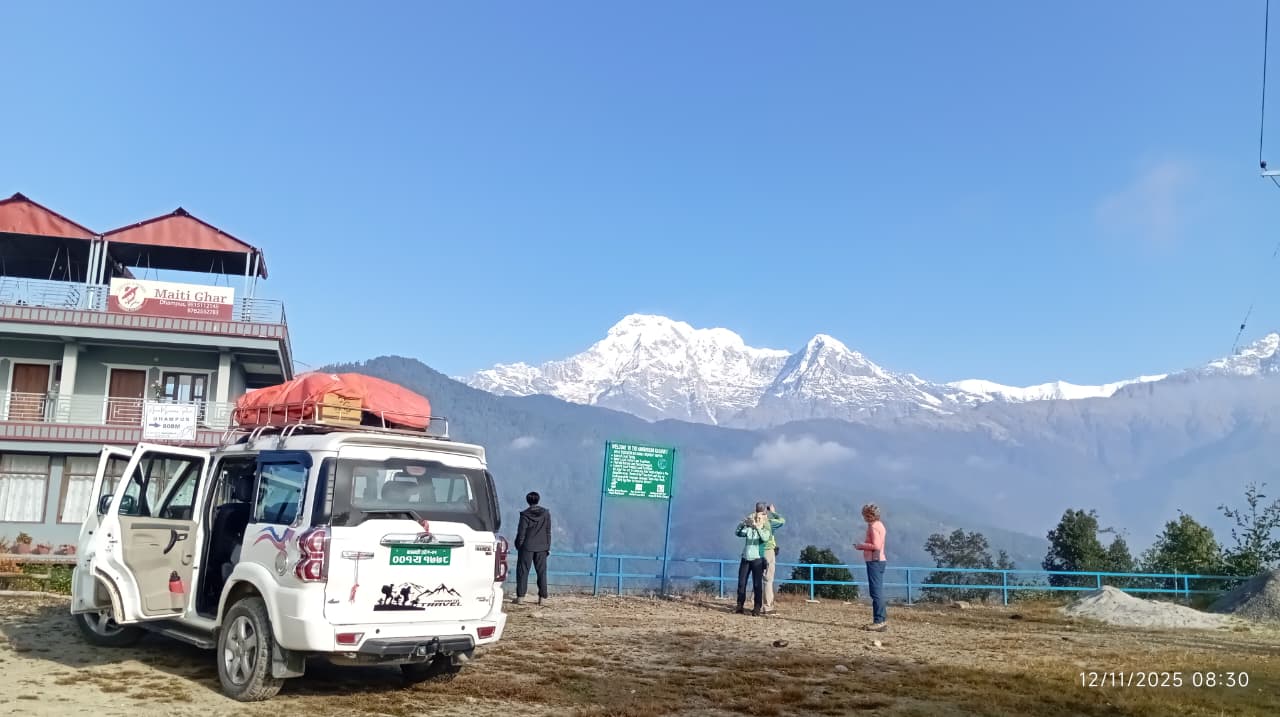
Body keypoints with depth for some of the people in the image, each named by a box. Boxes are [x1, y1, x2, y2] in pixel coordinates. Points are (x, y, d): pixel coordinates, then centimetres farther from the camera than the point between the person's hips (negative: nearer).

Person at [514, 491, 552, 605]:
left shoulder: (525, 514, -10)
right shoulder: (546, 513, -1)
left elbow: (521, 532, -7)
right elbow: (548, 531, 3)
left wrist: (518, 546, 4)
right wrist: (548, 547, 10)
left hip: (527, 546, -3)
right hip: (541, 547, 3)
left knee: (523, 571, 4)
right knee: (541, 571, 8)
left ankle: (520, 596, 2)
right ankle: (542, 597, 6)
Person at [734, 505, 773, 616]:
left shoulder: (766, 531, 0)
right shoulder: (748, 529, 8)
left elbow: (765, 538, -22)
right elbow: (737, 533, -5)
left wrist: (757, 527, -31)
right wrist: (743, 523, -19)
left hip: (757, 560, -3)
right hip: (745, 559, 3)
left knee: (757, 585, -6)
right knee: (741, 583, 3)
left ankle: (757, 609, -4)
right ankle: (739, 606, 10)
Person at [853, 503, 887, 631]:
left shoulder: (873, 526, -14)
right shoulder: (879, 525, 16)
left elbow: (876, 546, -22)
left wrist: (861, 546, -10)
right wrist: (863, 546, 12)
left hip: (874, 561, -10)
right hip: (879, 561, 10)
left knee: (876, 591, -7)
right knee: (878, 592, 14)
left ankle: (879, 620, -6)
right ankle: (882, 619, 18)